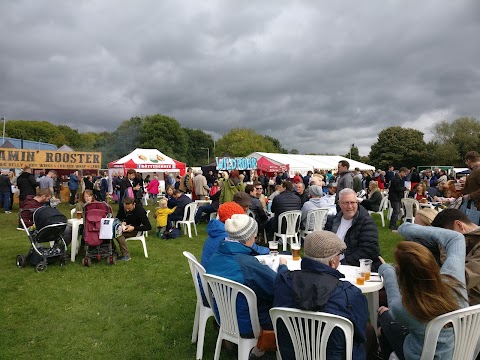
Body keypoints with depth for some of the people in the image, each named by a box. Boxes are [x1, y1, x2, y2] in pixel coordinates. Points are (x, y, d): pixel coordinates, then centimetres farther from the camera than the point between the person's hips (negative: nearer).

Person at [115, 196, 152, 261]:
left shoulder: (140, 210, -20)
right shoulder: (122, 208, -5)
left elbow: (148, 227, -22)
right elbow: (117, 218, 12)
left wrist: (134, 228, -30)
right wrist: (122, 222, -13)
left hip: (135, 230, -6)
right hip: (125, 228, 6)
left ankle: (126, 255, -24)